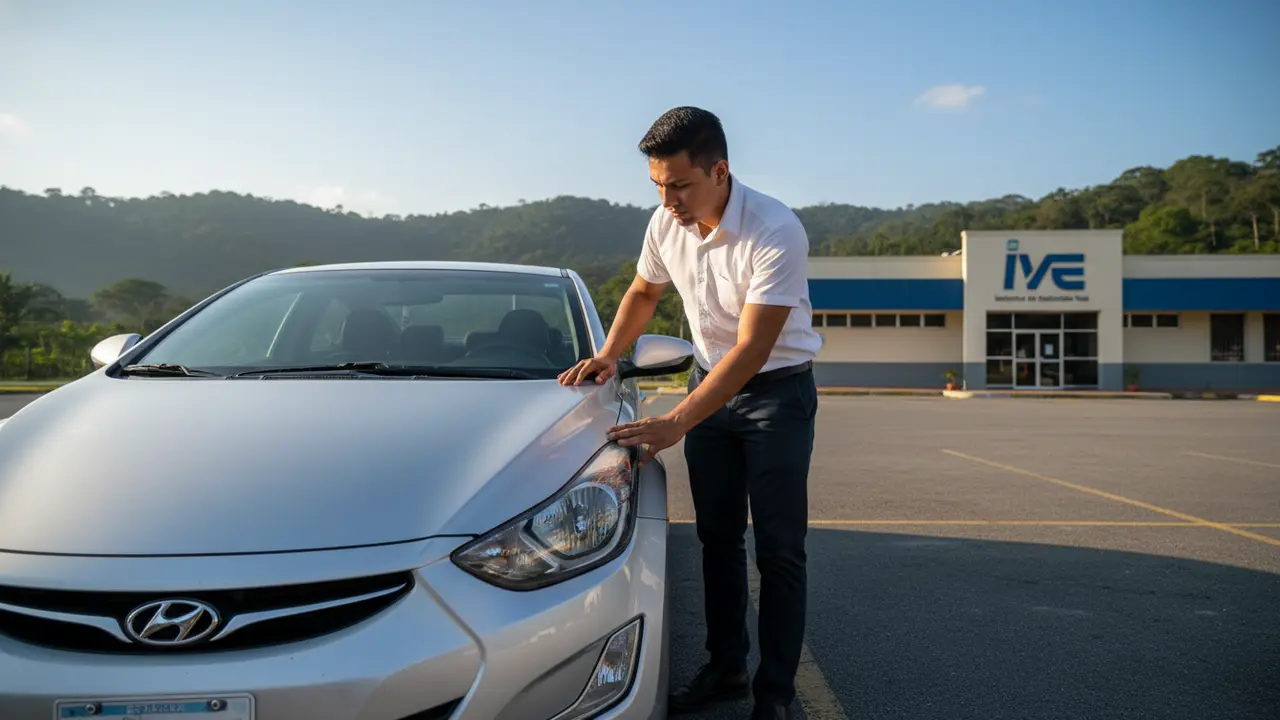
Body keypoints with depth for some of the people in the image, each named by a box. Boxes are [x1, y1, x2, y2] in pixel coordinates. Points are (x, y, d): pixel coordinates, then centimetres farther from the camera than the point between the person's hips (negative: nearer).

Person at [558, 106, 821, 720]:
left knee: (778, 548, -4)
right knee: (717, 537, 11)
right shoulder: (666, 223, -8)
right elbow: (643, 292, 12)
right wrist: (607, 355, -3)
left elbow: (752, 349, -30)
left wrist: (675, 423, -33)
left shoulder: (775, 232, -28)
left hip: (777, 388, -5)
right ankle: (726, 668, 24)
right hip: (710, 381, 6)